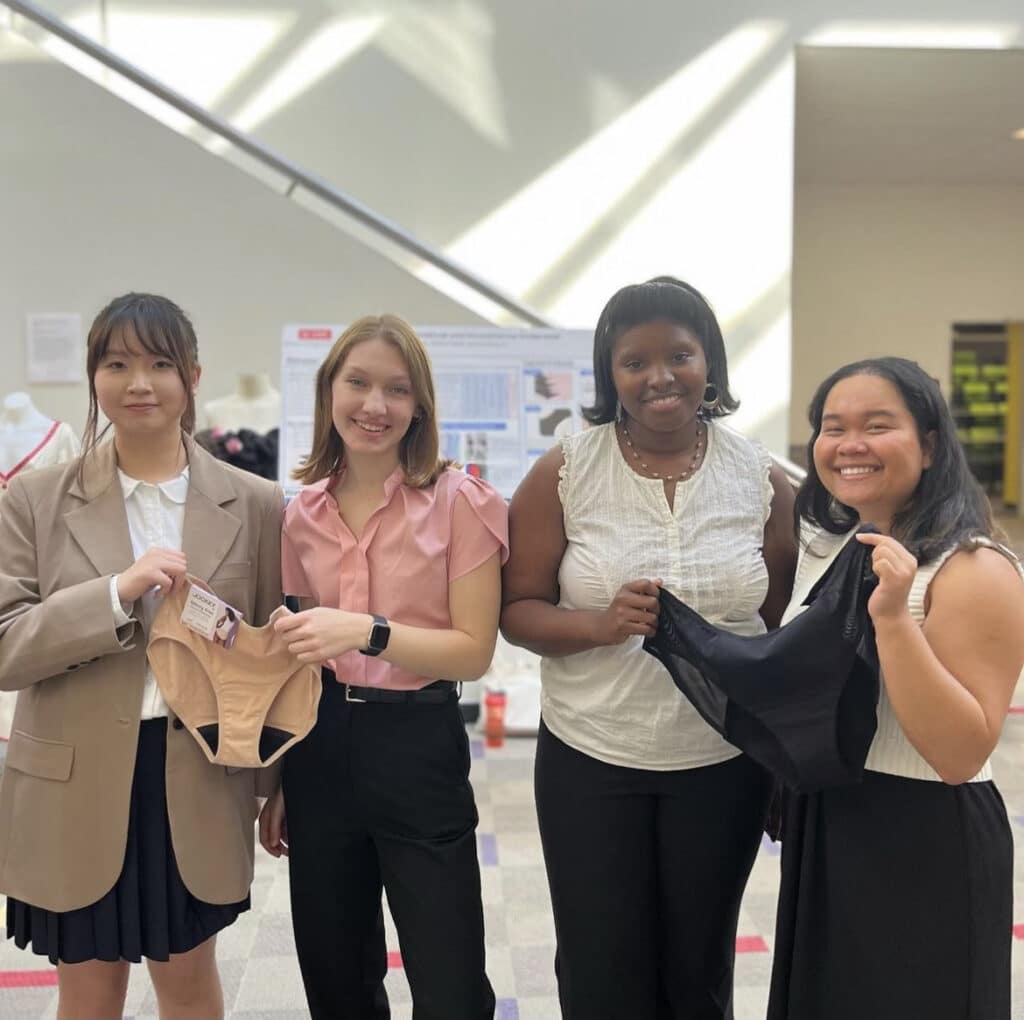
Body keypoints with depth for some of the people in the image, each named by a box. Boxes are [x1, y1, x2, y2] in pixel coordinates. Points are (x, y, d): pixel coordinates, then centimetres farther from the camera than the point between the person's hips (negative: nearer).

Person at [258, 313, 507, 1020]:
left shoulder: (459, 502, -9)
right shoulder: (304, 513, 4)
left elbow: (474, 651, -11)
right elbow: (299, 656, 13)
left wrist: (367, 632, -27)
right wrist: (277, 783, 17)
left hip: (417, 749, -4)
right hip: (320, 748, 5)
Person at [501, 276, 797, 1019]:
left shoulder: (762, 478, -4)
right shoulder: (563, 473, -8)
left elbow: (784, 627, 5)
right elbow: (517, 610, -6)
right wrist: (602, 625, -26)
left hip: (724, 765, 1)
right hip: (589, 762, -1)